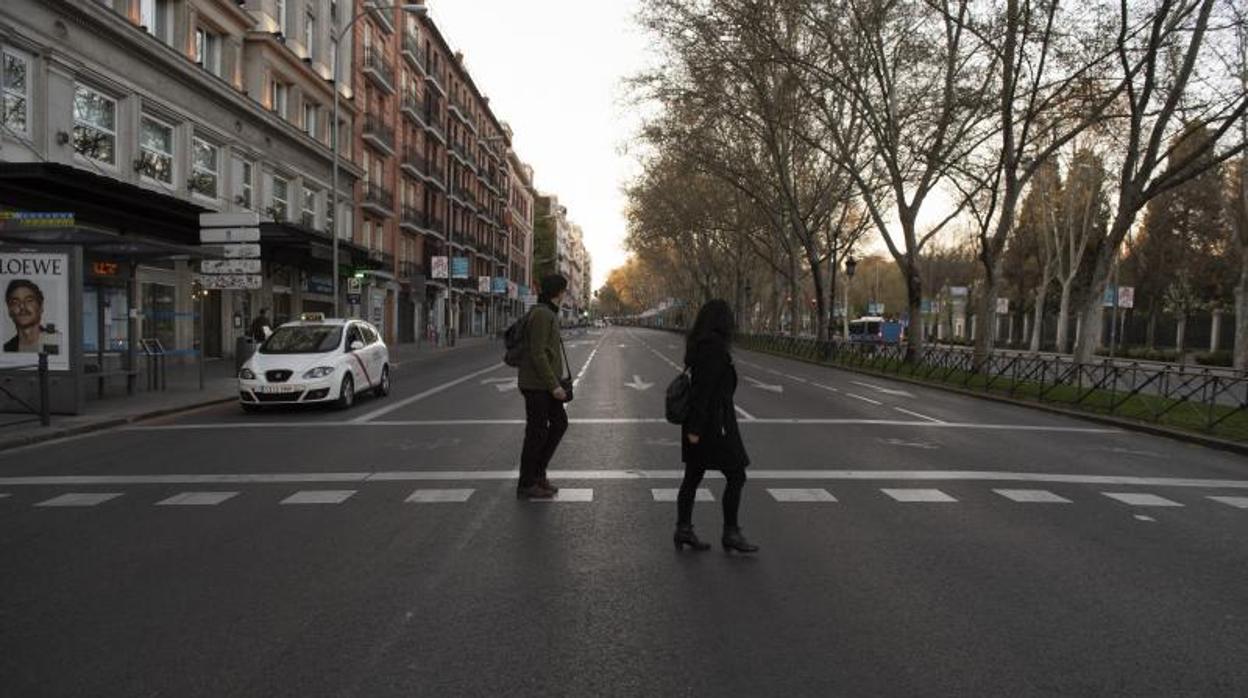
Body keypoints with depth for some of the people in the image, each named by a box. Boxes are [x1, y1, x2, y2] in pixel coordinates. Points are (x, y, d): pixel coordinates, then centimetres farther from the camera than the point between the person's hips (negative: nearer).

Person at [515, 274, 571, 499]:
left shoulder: (547, 313, 14)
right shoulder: (542, 314, -17)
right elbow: (537, 354, -22)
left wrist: (555, 383, 21)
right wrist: (554, 385, -22)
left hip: (544, 384, 10)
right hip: (536, 384, -10)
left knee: (559, 423, 13)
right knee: (537, 432, -2)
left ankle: (537, 472, 20)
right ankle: (526, 485, 10)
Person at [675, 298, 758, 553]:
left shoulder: (699, 344, 10)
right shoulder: (714, 346, -18)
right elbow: (702, 388, -22)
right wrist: (695, 428, -22)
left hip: (698, 425, 10)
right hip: (713, 424, -10)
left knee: (693, 477, 12)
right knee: (736, 476, 1)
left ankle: (683, 528, 16)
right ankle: (731, 533, 7)